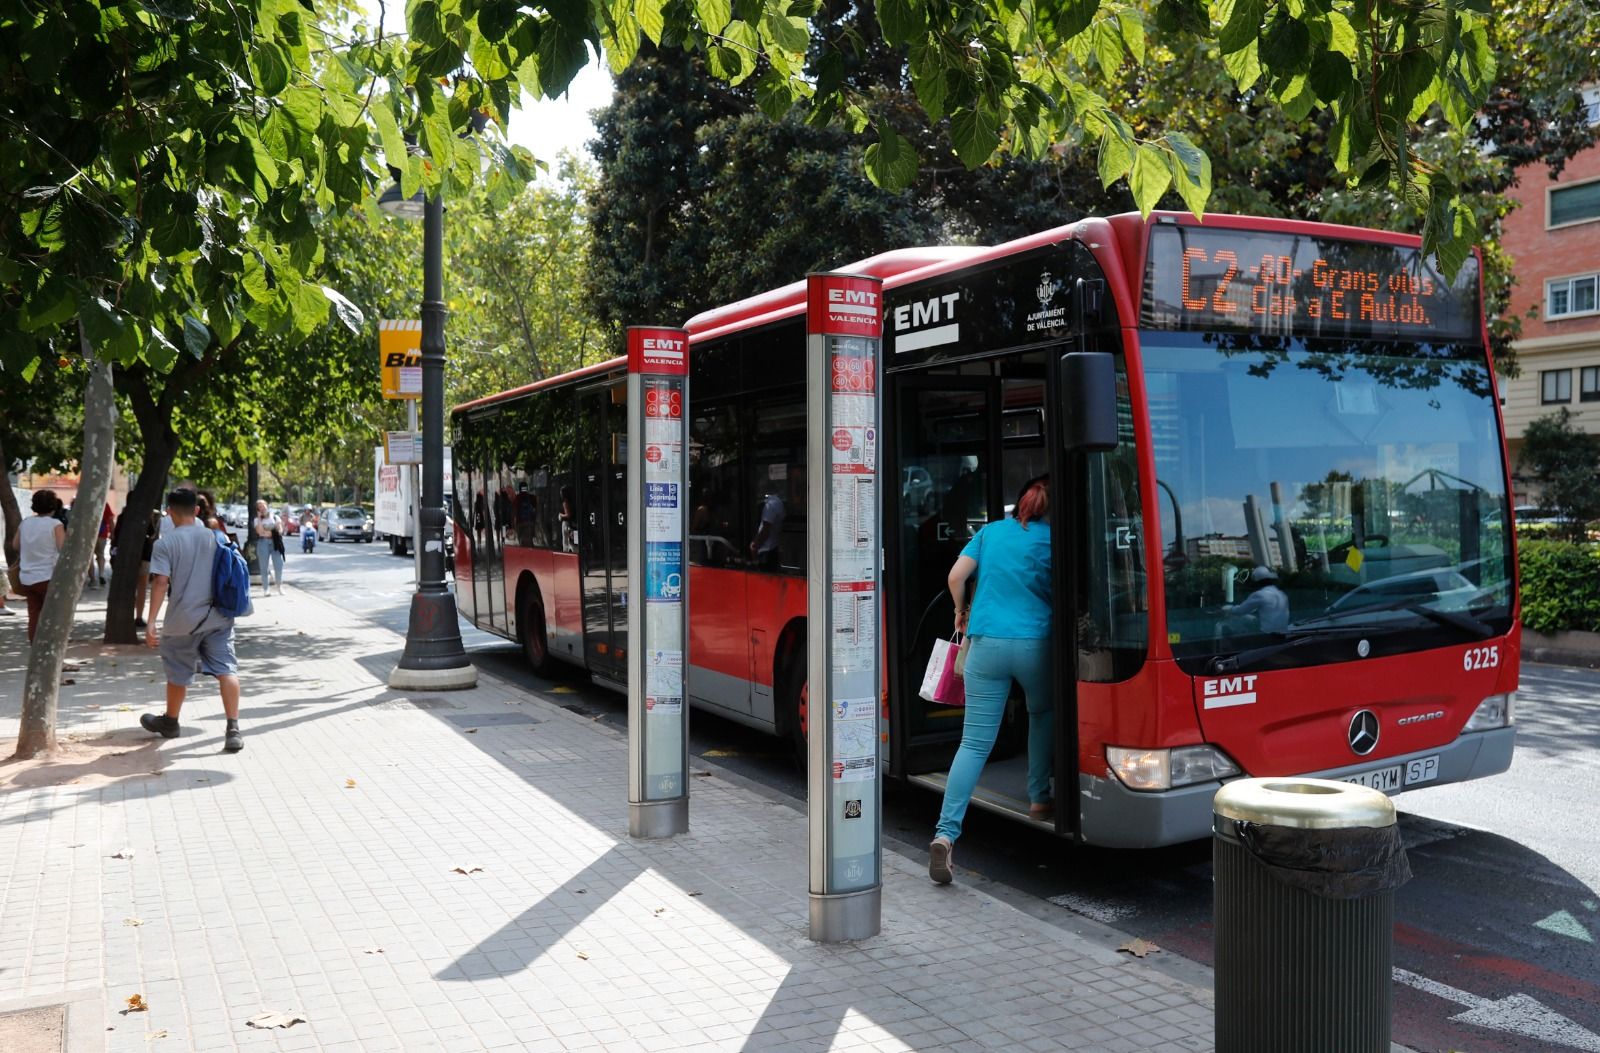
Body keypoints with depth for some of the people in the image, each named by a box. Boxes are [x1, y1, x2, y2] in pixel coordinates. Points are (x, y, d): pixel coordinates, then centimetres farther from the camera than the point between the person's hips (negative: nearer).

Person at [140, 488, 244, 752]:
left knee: (178, 673, 16)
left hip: (183, 621, -2)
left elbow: (161, 582, -15)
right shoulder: (216, 537, 4)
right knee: (226, 669, -4)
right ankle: (233, 730, -15)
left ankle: (170, 722, 38)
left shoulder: (165, 542, -8)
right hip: (218, 618, 2)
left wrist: (151, 621, -15)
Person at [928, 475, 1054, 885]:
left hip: (986, 644, 2)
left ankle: (946, 833, -13)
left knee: (974, 742, -1)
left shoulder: (991, 531, 11)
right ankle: (1039, 799, 34)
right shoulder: (1051, 539, 1)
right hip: (1035, 644, -2)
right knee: (1043, 716, 29)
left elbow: (956, 577, 8)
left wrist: (962, 611, 25)